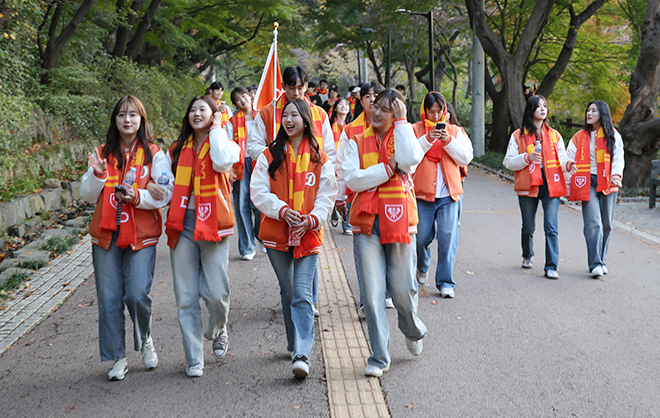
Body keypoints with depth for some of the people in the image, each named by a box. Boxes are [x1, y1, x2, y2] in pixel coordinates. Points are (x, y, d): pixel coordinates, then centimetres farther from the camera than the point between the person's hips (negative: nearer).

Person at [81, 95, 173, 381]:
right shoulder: (103, 154, 11)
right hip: (106, 235, 3)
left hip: (141, 235, -2)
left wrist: (139, 196, -19)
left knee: (137, 294, -11)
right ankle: (117, 358, 15)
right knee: (109, 298, 2)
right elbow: (87, 196, 8)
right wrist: (98, 175, -10)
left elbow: (166, 194, -3)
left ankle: (145, 340, 19)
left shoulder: (154, 154, 4)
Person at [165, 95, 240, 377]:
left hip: (212, 225, -3)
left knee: (217, 294, -6)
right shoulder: (178, 149, 15)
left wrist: (217, 128, -8)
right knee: (186, 297, 2)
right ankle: (194, 357, 12)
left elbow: (222, 162, -19)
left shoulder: (224, 143, 4)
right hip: (183, 225, 3)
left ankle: (217, 332, 27)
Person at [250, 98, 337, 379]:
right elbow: (258, 192, -1)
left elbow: (326, 197, 2)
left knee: (302, 294, -11)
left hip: (308, 235, -2)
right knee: (288, 293, 12)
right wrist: (282, 210, -16)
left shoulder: (320, 160, 4)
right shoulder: (269, 156, 5)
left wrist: (311, 219, -15)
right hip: (277, 234, 2)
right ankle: (295, 344, 28)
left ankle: (301, 355, -15)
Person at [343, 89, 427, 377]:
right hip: (367, 222, 1)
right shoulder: (357, 142, 9)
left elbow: (409, 159, -18)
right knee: (373, 290, -4)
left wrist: (401, 120, -10)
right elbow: (352, 178, -6)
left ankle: (413, 330, 35)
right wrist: (389, 168, -12)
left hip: (399, 220, -1)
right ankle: (379, 356, 6)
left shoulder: (403, 136, 6)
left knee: (402, 287, 2)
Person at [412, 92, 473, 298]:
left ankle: (445, 282, 5)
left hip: (449, 194, 1)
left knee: (448, 237, -5)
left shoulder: (455, 131, 13)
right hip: (422, 193, -1)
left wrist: (448, 141, -8)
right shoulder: (415, 130, 5)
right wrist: (427, 139, -16)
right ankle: (422, 267, 34)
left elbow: (466, 157, 4)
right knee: (421, 237, 2)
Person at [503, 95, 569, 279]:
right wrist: (527, 157, -14)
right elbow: (509, 162, 2)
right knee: (528, 227, 10)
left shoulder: (554, 135, 12)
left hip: (550, 186, 1)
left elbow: (561, 158, 11)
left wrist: (568, 164, -12)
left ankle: (551, 267, -8)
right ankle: (527, 256, 37)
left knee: (551, 227, -10)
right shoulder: (518, 135, 5)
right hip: (528, 186, 0)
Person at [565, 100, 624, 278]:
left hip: (607, 183, 1)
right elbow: (570, 157, 14)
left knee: (606, 224, 4)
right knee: (593, 223, -13)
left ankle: (601, 260, 18)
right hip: (588, 183, -1)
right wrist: (570, 164, -9)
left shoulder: (613, 135, 10)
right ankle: (595, 264, -18)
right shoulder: (580, 137, 13)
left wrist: (616, 176, -12)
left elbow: (618, 158, 4)